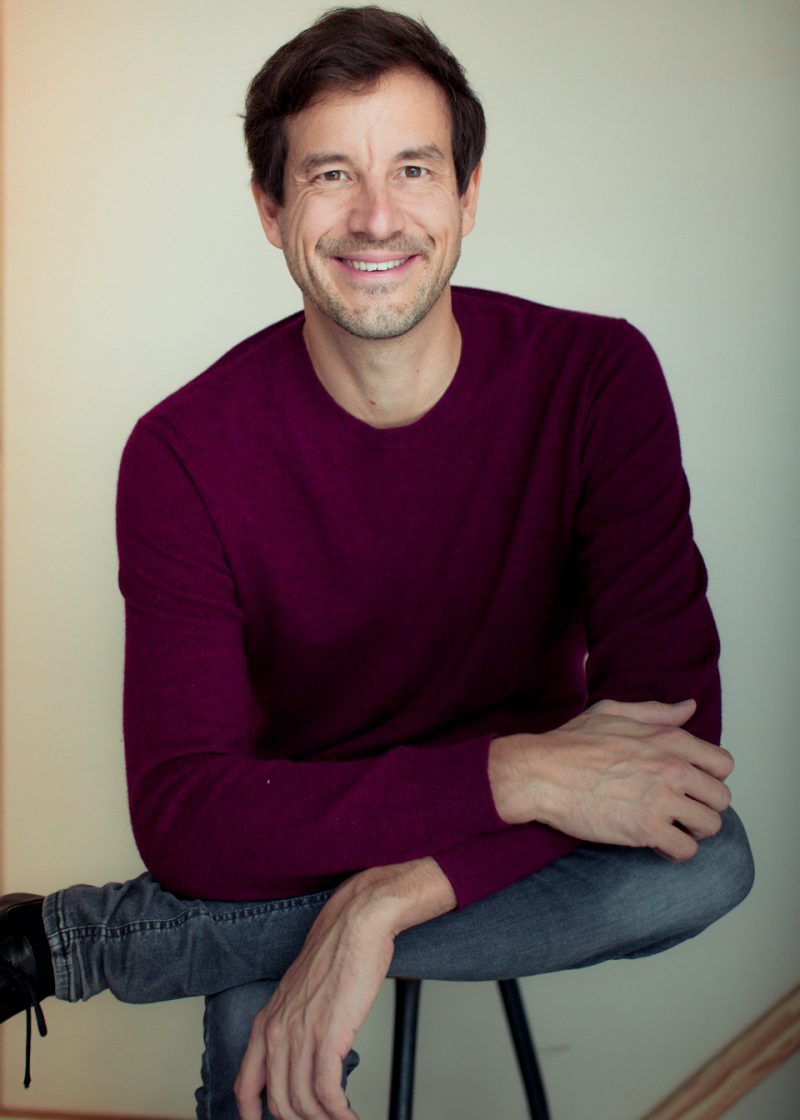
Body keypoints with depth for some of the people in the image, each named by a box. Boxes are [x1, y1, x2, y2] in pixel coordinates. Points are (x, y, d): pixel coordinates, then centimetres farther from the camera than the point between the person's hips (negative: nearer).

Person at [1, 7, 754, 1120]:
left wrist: (386, 904, -32)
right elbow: (184, 817, -23)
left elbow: (672, 712, -21)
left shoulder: (598, 378, -15)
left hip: (508, 846, 3)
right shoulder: (185, 454, -17)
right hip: (293, 847, -2)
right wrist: (513, 774, -35)